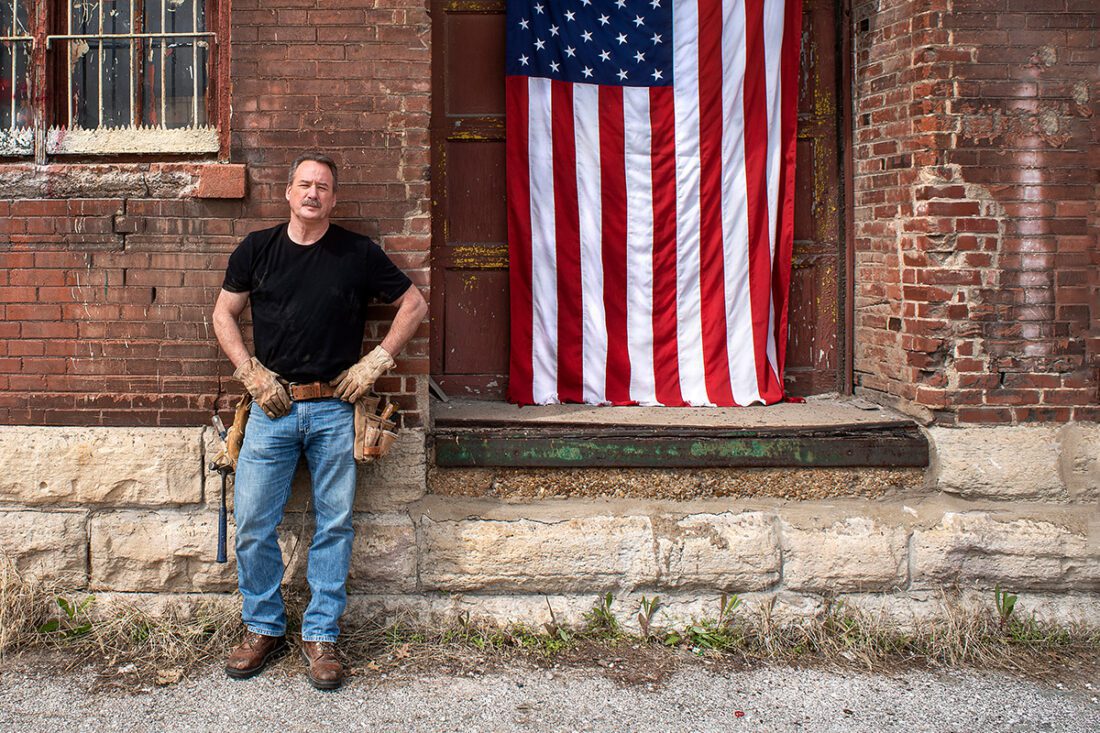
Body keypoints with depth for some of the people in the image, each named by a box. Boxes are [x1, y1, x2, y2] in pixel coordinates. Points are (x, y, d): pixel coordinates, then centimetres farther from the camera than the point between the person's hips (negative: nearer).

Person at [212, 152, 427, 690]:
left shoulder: (358, 254, 2)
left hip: (334, 409, -1)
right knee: (252, 523, 1)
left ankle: (321, 635, 16)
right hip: (272, 406, 1)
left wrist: (377, 361, 0)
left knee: (334, 525, 4)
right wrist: (250, 371, 1)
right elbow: (224, 313, 14)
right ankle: (263, 628, 19)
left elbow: (414, 305, 8)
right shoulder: (257, 249, 6)